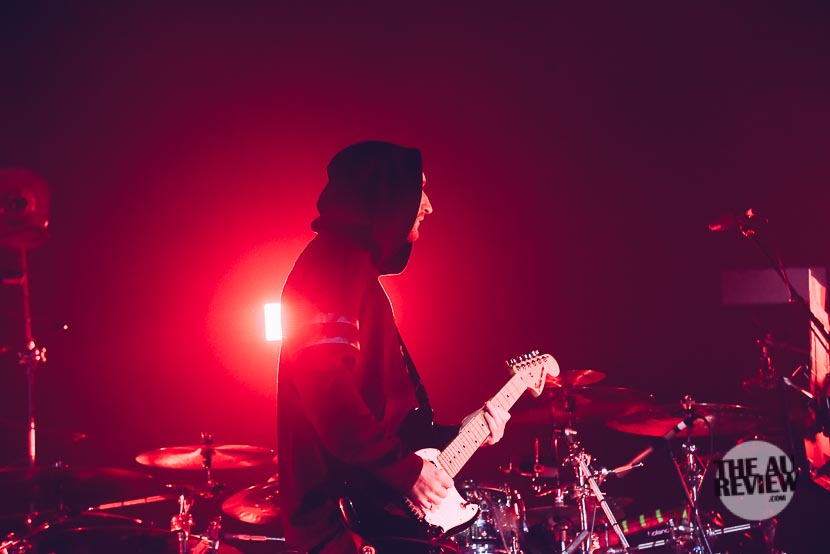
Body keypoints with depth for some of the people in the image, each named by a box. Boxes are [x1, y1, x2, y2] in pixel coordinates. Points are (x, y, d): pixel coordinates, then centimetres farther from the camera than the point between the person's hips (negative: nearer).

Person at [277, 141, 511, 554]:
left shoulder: (360, 268, 21)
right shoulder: (338, 261, -10)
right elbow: (324, 383, -24)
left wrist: (456, 435, 17)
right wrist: (404, 468, -21)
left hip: (374, 501, 10)